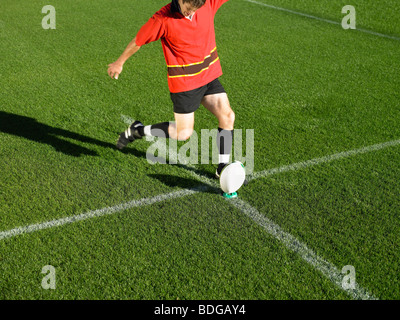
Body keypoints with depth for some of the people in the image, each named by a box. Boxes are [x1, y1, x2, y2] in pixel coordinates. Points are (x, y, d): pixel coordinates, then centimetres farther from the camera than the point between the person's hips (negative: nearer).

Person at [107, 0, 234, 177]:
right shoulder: (162, 18, -20)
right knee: (183, 133, -3)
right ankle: (138, 130, 18)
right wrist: (119, 62, 6)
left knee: (227, 116, -6)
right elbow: (138, 41, -6)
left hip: (209, 75, 5)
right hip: (184, 82, -5)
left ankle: (223, 168, 8)